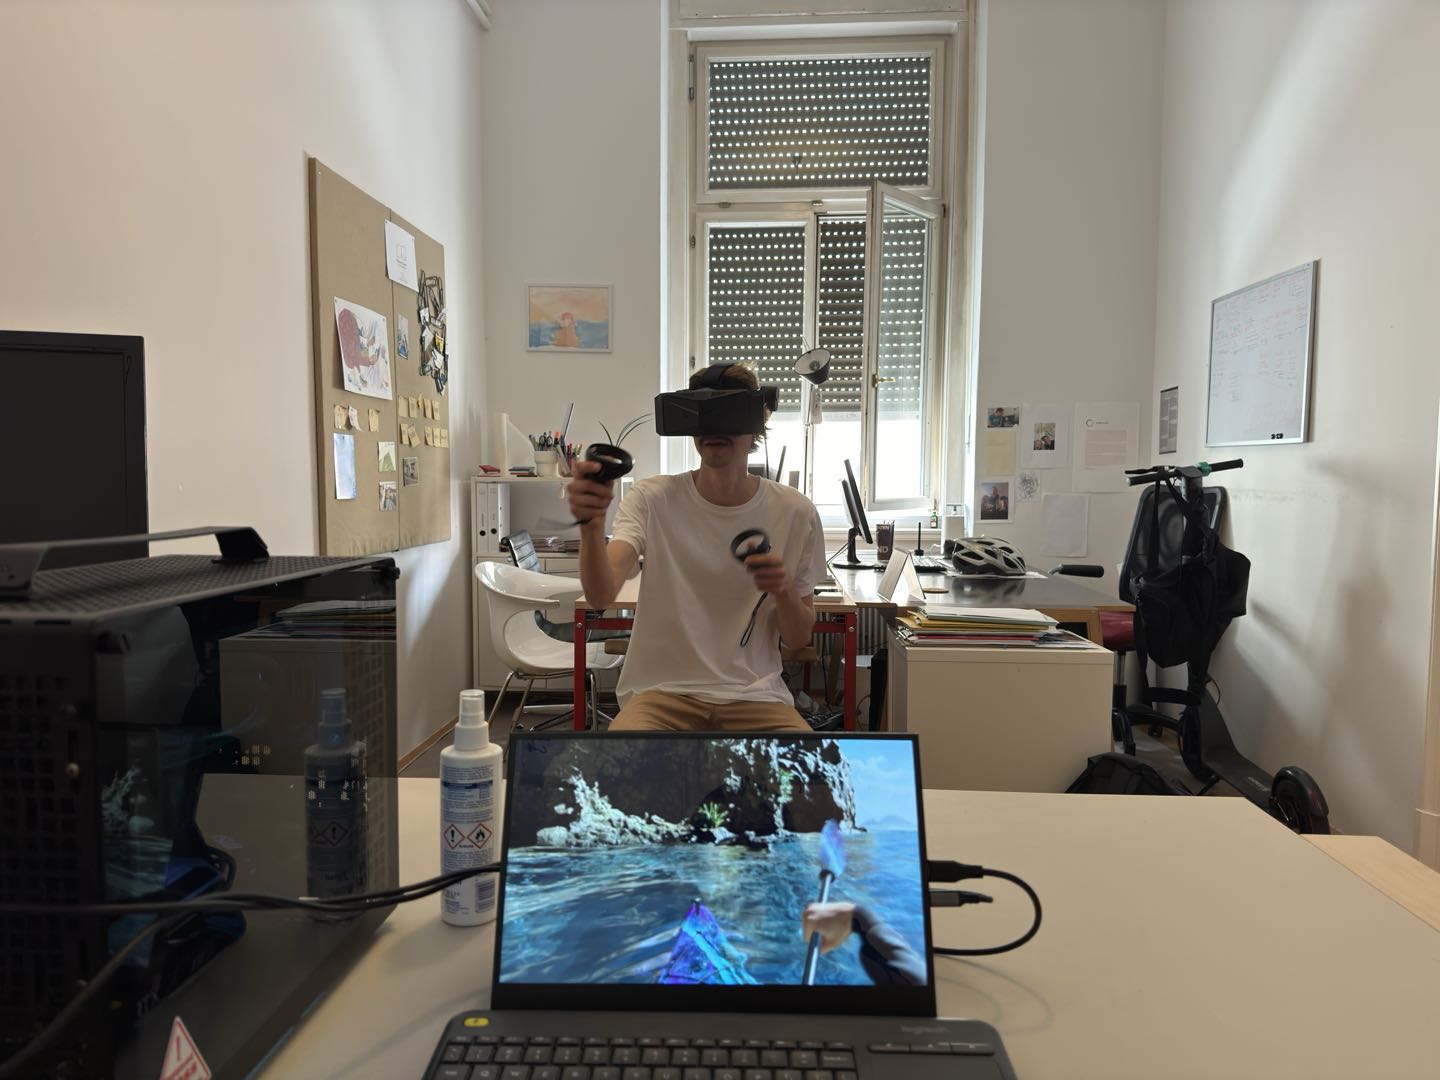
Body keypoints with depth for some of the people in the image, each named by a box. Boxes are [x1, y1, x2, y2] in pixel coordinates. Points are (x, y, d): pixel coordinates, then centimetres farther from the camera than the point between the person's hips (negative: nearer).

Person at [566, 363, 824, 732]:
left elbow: (799, 638, 6)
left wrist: (784, 591, -15)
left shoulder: (796, 513, -1)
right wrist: (591, 527, -40)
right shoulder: (652, 498, -5)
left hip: (754, 696, 2)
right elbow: (600, 596, -21)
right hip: (661, 691, -1)